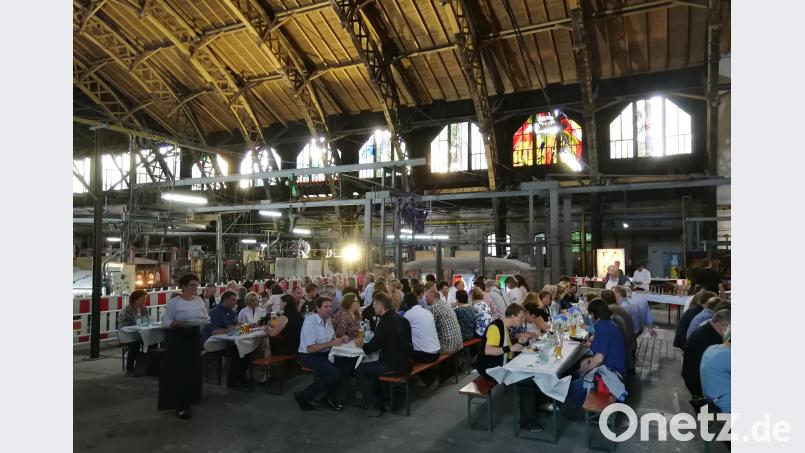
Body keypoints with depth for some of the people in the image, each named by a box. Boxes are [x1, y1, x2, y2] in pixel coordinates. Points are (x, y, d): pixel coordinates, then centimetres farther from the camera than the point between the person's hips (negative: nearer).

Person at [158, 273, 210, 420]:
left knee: (193, 370, 11)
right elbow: (166, 321, -11)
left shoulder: (200, 300, 6)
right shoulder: (174, 302, -10)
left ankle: (189, 399, 29)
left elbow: (206, 317, 10)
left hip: (194, 338, 6)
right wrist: (179, 323, -27)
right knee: (178, 372, -3)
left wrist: (206, 321, -12)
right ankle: (179, 406, 5)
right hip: (177, 339, -5)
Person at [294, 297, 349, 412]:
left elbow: (332, 339, 16)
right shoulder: (310, 321, -18)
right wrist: (331, 344, -24)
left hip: (324, 353, 8)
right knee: (334, 373, -25)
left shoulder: (328, 320, 6)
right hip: (308, 356, -7)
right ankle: (303, 397, -7)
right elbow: (310, 348, -22)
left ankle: (330, 398, 6)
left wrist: (341, 339, -5)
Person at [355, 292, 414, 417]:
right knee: (372, 365, 27)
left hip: (395, 366, -9)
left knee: (359, 370, 3)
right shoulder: (399, 318, 8)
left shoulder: (386, 322, -19)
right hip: (405, 361, 9)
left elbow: (372, 347, -15)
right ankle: (376, 398, 33)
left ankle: (374, 405, 9)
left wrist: (361, 344, 4)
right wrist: (366, 344, 17)